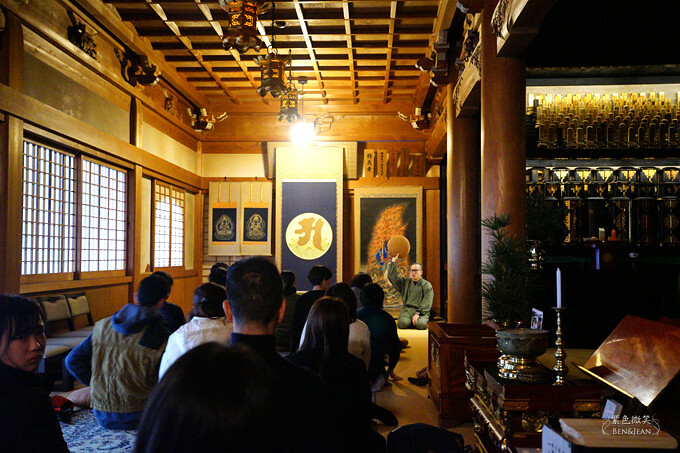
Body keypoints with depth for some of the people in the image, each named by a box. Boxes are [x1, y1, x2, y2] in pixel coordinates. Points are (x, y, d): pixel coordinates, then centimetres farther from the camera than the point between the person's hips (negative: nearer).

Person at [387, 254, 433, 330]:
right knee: (403, 323, -30)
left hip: (421, 311, -2)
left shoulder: (427, 285, 6)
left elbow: (427, 303, -4)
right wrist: (393, 262, 7)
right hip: (407, 309, 2)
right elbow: (392, 277, 11)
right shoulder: (405, 282, 19)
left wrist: (418, 313, -17)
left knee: (420, 324, -34)